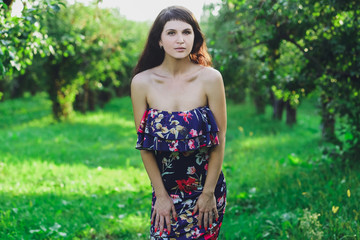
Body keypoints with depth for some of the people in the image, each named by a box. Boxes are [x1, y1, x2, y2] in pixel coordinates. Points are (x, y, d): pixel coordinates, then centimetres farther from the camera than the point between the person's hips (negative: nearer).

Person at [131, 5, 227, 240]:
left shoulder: (210, 78, -11)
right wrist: (161, 194, -4)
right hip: (166, 188, 1)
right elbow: (144, 145, -4)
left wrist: (209, 193, -7)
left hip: (207, 186, -1)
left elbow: (220, 140, -8)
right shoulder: (142, 82, -8)